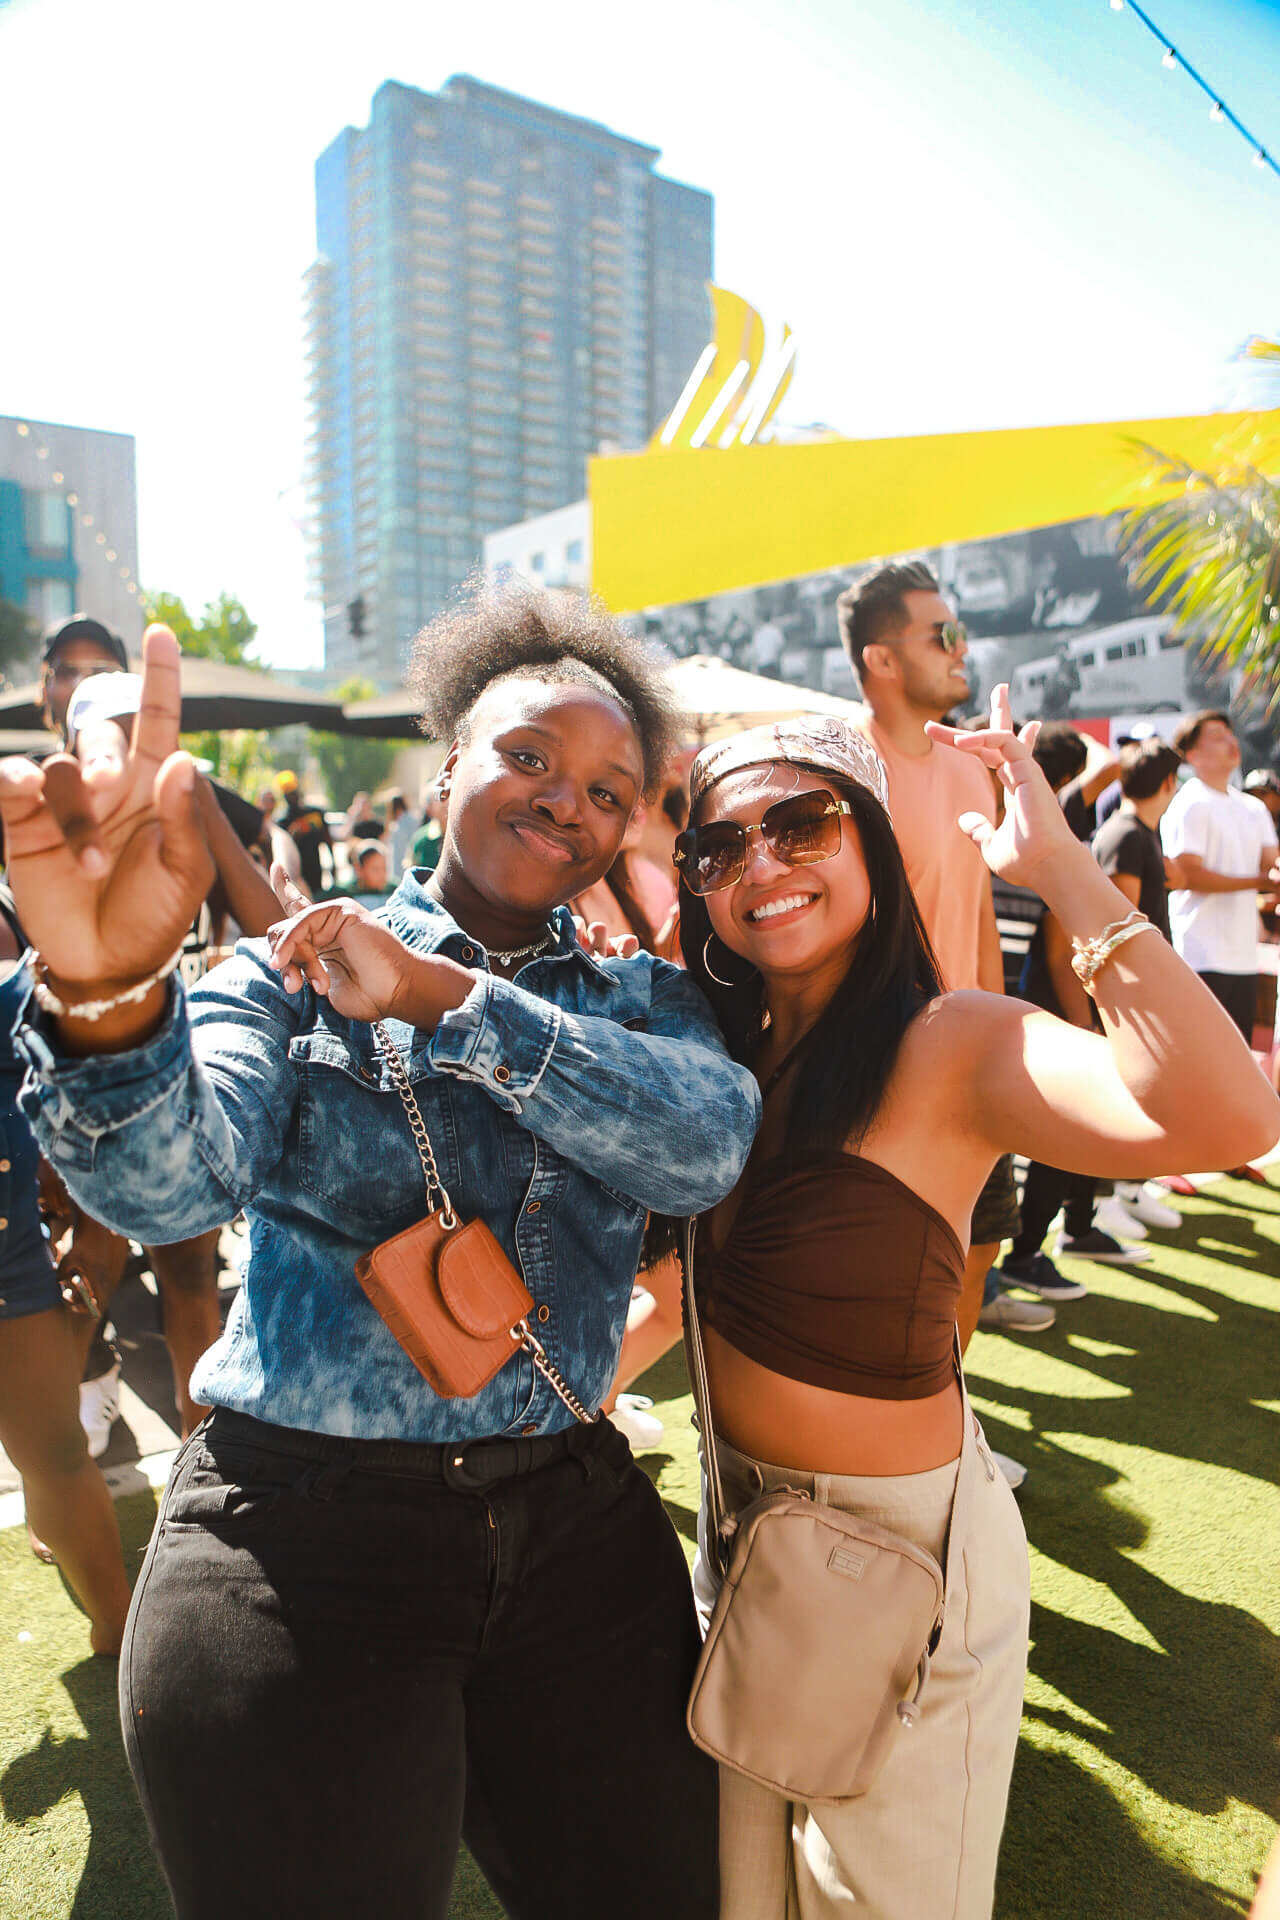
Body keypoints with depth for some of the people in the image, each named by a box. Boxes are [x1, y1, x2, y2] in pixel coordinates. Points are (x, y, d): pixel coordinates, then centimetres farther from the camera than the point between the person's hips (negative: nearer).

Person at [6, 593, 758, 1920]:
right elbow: (172, 1185, -20)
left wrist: (443, 998, -23)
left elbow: (709, 1143, -17)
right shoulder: (291, 972, -3)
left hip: (575, 1528, 3)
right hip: (299, 1542, -2)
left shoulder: (639, 1000, 5)